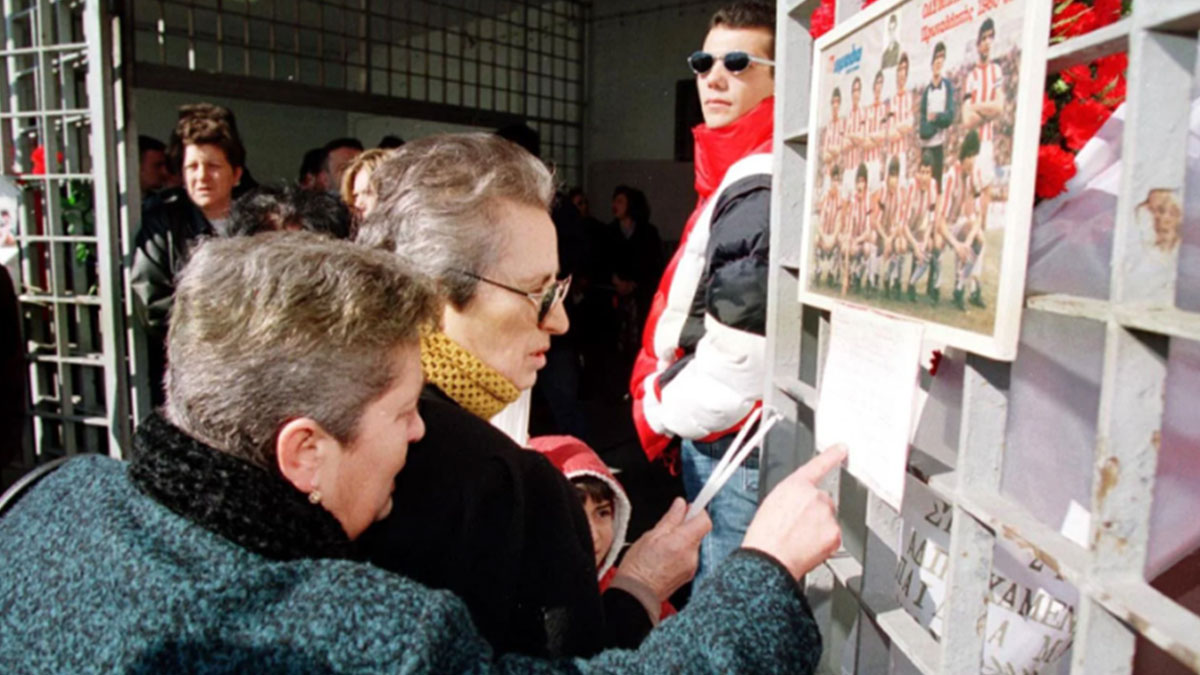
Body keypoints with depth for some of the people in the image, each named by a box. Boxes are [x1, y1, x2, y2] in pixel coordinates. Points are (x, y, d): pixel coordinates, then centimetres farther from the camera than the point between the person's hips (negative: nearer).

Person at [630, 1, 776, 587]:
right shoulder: (737, 174, 13)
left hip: (736, 449, -10)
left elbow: (736, 358, -26)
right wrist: (664, 398, 10)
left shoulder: (762, 189, -22)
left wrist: (660, 410, -9)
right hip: (715, 441, 10)